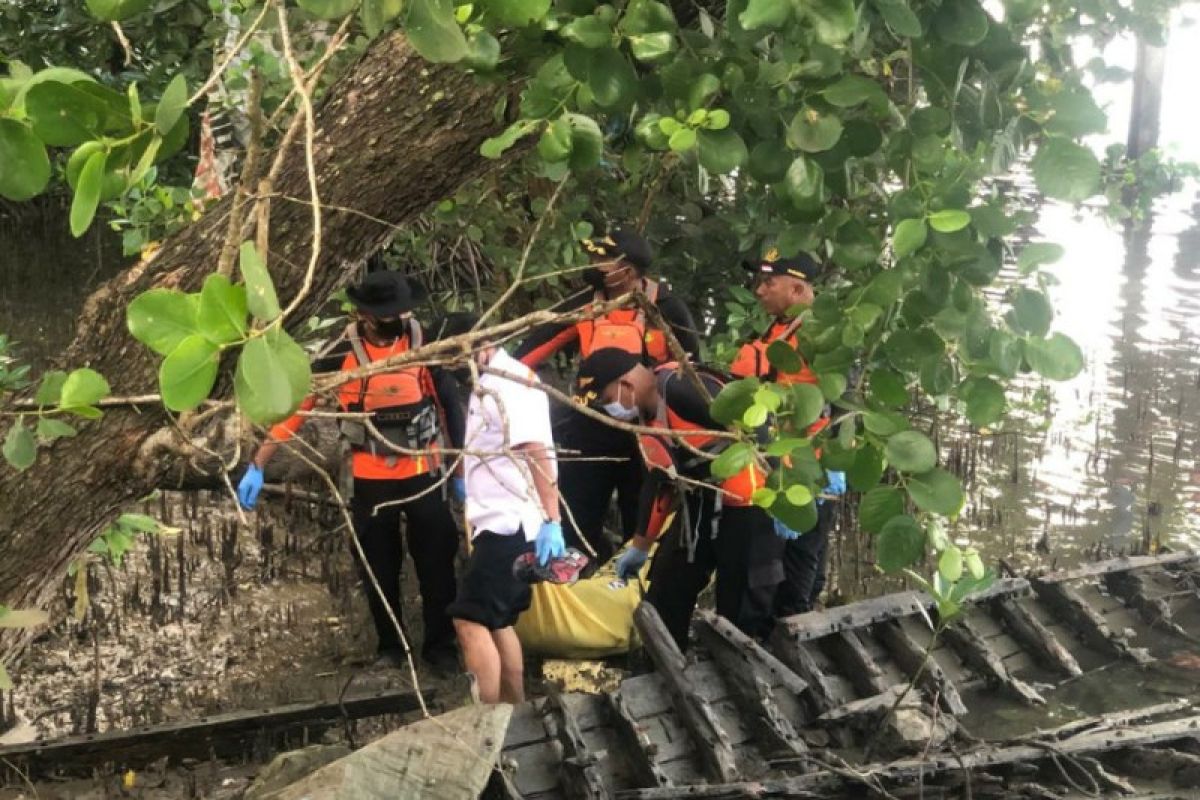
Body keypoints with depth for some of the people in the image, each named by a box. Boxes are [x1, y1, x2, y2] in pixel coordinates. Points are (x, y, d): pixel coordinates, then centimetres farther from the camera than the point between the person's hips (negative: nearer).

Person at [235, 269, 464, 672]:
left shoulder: (422, 340, -7)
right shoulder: (344, 352, -10)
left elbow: (450, 403, 1)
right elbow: (296, 401, -9)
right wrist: (257, 465, -13)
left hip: (424, 475, 0)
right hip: (371, 481, 0)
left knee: (437, 564, 6)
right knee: (380, 569, 11)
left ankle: (440, 645, 20)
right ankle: (390, 646, 28)